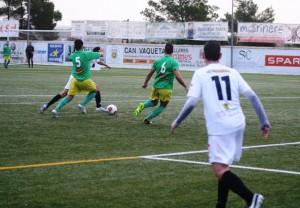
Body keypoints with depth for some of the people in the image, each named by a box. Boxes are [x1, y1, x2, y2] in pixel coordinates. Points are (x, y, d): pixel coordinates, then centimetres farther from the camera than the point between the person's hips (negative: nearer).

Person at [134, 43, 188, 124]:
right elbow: (177, 76, -19)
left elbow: (149, 74, 8)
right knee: (162, 106, 17)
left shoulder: (158, 61, 5)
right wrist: (185, 86, -10)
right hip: (166, 88, -4)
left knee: (153, 102, 27)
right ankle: (148, 119, 10)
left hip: (156, 86, 4)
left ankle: (142, 106, -3)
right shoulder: (174, 62, -9)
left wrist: (145, 83, 24)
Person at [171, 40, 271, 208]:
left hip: (220, 127, -6)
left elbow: (191, 103, -8)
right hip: (238, 124, 6)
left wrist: (177, 122, 6)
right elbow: (253, 96, 6)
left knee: (220, 170, -9)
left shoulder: (201, 74, 1)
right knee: (223, 167, 20)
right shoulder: (232, 72, 14)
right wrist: (265, 122, 8)